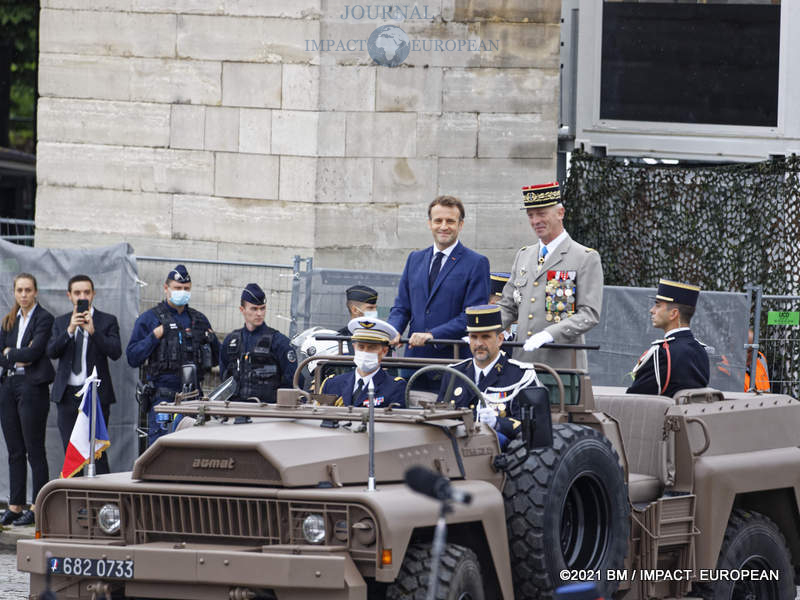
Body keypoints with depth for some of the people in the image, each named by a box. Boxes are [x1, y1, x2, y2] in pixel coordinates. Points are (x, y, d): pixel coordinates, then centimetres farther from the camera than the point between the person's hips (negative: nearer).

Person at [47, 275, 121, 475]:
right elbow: (51, 351, -1)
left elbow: (116, 352, -10)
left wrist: (93, 331, -19)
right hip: (68, 394, 3)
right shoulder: (61, 322, 13)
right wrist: (70, 330, -15)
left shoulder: (107, 321, 4)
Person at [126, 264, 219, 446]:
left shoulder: (199, 320, 17)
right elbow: (132, 357, -1)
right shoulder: (149, 319, 4)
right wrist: (155, 336, -11)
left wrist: (211, 339, 2)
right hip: (162, 396, -4)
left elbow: (215, 359, 21)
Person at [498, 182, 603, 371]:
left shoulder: (586, 259, -2)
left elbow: (590, 314, -9)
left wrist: (550, 334, -23)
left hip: (562, 362, -5)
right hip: (523, 360, 5)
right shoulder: (523, 256, 18)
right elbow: (507, 307, 20)